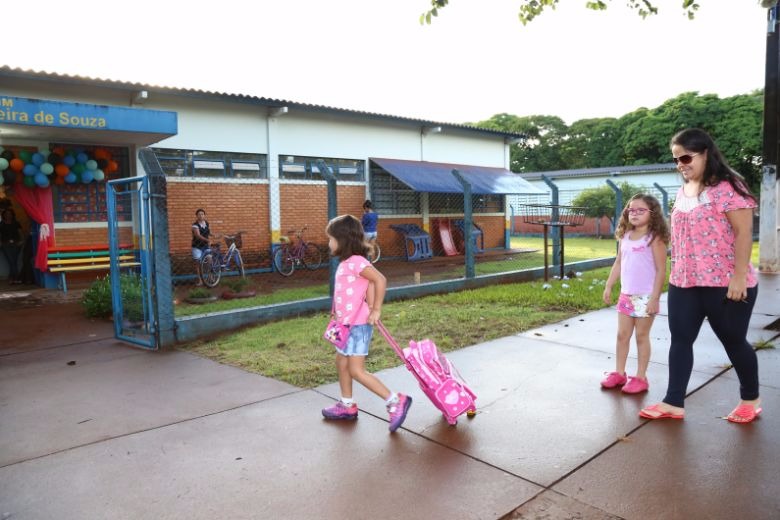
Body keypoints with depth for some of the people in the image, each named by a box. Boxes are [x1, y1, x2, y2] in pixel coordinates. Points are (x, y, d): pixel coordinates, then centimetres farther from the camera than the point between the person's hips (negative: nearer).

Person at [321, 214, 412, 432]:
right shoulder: (346, 263, 10)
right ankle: (347, 405, 34)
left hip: (358, 325, -10)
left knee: (356, 370, -7)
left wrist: (375, 310, -24)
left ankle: (396, 401, -3)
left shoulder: (355, 261, -19)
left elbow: (380, 280, -28)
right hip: (349, 324, 10)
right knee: (341, 361, 19)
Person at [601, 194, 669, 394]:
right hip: (626, 295, 6)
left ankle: (640, 377, 16)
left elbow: (661, 270, -13)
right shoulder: (625, 237, 7)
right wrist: (608, 286, 12)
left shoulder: (654, 238, -11)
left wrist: (655, 298, -17)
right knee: (622, 335, 11)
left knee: (642, 336, 4)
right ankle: (619, 373, 22)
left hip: (646, 297, -6)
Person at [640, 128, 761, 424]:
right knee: (680, 340, 6)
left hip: (724, 284, -7)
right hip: (684, 282, 7)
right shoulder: (684, 191, 11)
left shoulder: (727, 187, -13)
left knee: (734, 341, 9)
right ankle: (674, 403, 13)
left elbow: (743, 233, -17)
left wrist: (739, 277, -20)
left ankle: (750, 399, 31)